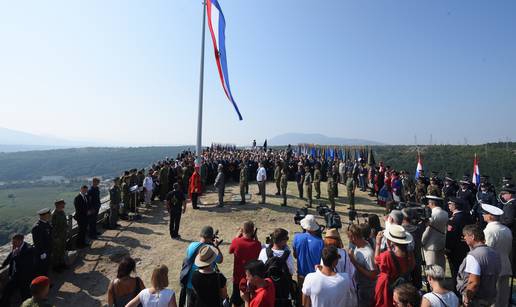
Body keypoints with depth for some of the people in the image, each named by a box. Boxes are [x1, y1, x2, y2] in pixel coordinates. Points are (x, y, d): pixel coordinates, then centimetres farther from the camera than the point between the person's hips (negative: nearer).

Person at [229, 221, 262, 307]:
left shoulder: (236, 241, -20)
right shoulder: (257, 244, -20)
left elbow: (230, 251, 2)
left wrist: (238, 234, 0)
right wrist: (255, 236, -7)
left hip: (238, 278, 0)